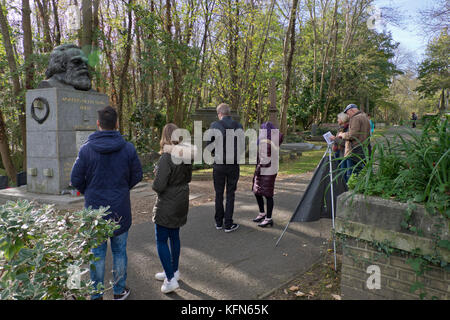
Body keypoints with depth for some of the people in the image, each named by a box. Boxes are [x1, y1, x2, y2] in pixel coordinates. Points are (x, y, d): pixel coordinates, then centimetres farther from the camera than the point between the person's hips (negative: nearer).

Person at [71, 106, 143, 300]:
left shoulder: (86, 149, -10)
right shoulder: (128, 149, -8)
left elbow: (75, 179, -6)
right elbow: (137, 176, 0)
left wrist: (88, 193, 13)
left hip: (95, 209, 0)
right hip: (120, 209, 0)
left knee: (97, 252, 12)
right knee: (119, 250, 13)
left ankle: (96, 294, 23)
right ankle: (120, 291, 26)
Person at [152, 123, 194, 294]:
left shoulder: (166, 157, -23)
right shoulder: (185, 154, 0)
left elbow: (158, 186, -23)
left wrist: (155, 182, -4)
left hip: (167, 205, -8)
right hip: (182, 202, 8)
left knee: (161, 241, 3)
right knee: (174, 236, 20)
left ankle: (171, 280, 5)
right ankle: (174, 271, 34)